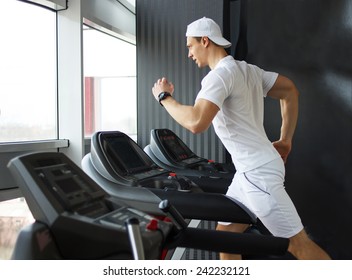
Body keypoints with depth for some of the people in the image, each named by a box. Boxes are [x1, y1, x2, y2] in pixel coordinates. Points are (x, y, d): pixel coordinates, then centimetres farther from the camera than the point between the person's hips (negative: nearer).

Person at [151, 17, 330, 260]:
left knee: (298, 244, -1)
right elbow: (291, 92, 18)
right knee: (225, 233, 16)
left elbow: (196, 123, -30)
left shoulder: (219, 75, -16)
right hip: (250, 170, 10)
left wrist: (164, 97, -12)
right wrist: (285, 140, 18)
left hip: (258, 172, -10)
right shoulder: (248, 69, 12)